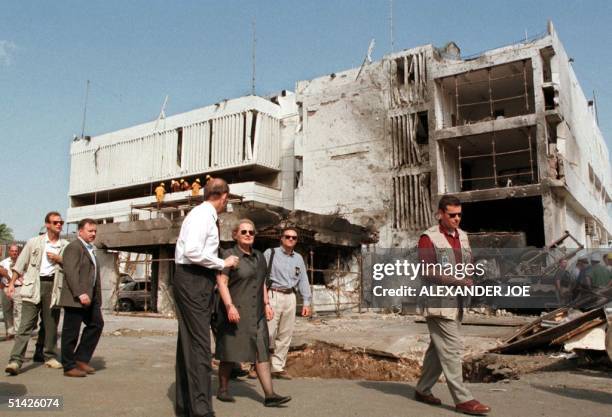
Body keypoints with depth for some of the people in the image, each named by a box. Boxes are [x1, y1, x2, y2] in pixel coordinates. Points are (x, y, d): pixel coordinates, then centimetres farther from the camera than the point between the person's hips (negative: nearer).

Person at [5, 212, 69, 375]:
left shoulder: (66, 246, 11)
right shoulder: (34, 242, 8)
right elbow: (20, 264, 8)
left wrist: (59, 259, -7)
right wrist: (12, 283, 2)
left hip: (53, 285, 2)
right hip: (34, 285, -2)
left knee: (51, 323, 7)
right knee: (26, 323, -7)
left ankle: (50, 357, 18)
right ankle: (15, 360, -8)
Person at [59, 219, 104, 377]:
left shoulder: (90, 249, 21)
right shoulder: (74, 247, -10)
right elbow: (71, 272, -20)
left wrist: (96, 296, 16)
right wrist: (80, 293, -26)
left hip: (90, 297, 10)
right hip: (75, 298, -9)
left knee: (96, 324, 9)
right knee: (71, 332, 0)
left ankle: (81, 359, 17)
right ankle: (69, 366, 9)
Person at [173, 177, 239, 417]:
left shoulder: (205, 215, 18)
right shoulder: (203, 215, -12)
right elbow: (192, 252, -24)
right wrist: (222, 264, -14)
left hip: (195, 281, 10)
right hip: (193, 280, -10)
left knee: (188, 341, 13)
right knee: (199, 343, -11)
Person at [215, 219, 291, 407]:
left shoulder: (259, 256, 13)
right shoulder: (229, 255, -7)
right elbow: (221, 282, -13)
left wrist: (266, 304, 13)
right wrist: (229, 306, -23)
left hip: (256, 313, 6)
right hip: (235, 312, -6)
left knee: (261, 352, 0)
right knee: (230, 352, 5)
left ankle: (270, 395, -2)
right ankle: (222, 390, 22)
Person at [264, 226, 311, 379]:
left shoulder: (298, 258, 16)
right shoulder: (270, 253, 1)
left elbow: (303, 281, 15)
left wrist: (306, 302, 8)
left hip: (290, 297, 5)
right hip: (273, 295, -5)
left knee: (285, 335, 7)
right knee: (268, 333, -9)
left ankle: (277, 367, 16)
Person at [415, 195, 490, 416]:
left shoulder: (462, 236, 11)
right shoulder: (429, 238, -11)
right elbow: (428, 272, -17)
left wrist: (472, 279, -7)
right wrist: (460, 282, -20)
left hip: (455, 302, 8)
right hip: (437, 302, -8)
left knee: (438, 349, 15)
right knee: (451, 349, -7)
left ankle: (423, 390, 27)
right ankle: (462, 399, 1)